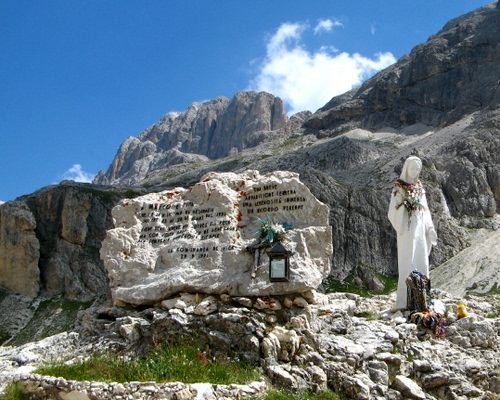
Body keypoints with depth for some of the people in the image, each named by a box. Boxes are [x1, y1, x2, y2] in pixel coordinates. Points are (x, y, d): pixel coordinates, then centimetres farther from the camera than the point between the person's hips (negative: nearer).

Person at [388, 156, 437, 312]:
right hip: (407, 231, -6)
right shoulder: (398, 188, -2)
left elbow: (425, 210, 16)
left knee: (422, 264, 4)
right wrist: (403, 204, -23)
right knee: (407, 265, -10)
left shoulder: (420, 188, 14)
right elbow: (392, 213, -7)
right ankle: (403, 302, -9)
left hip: (421, 230, 6)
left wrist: (430, 229, 8)